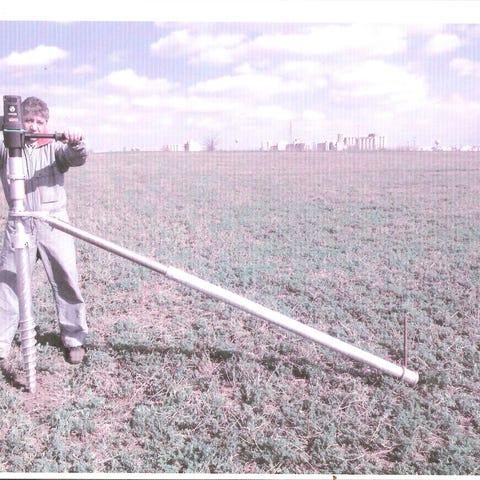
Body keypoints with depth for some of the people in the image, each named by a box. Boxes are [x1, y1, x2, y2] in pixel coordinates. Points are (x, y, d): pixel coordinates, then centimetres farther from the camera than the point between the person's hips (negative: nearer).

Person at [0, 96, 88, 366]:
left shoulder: (54, 147, 4)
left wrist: (75, 143, -35)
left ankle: (75, 339, 15)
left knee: (67, 282, 2)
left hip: (53, 223, -1)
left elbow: (78, 159, -11)